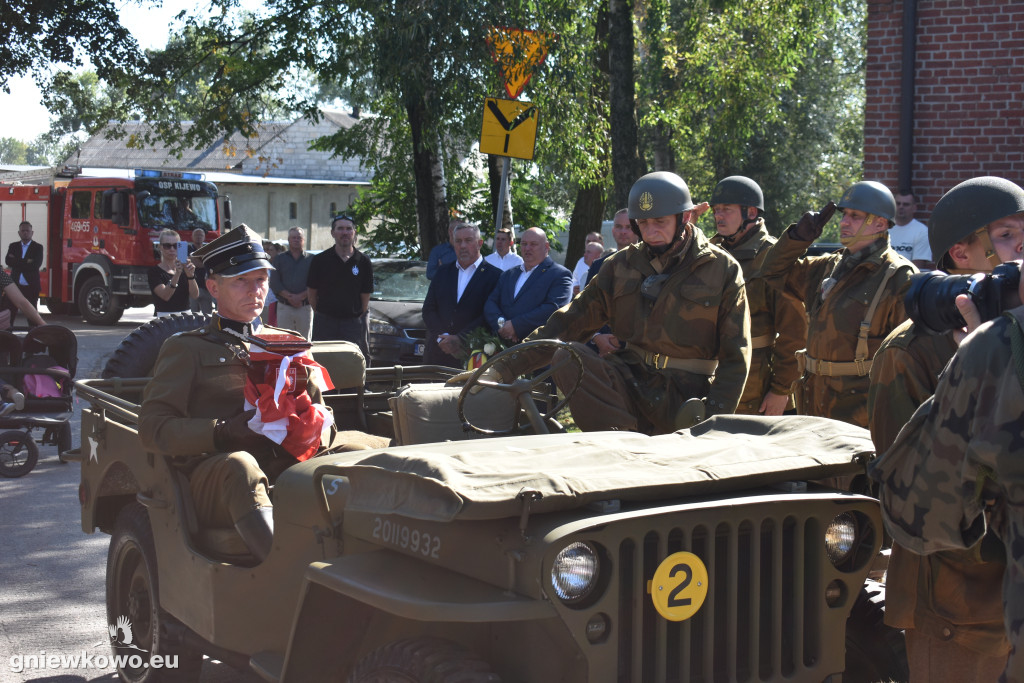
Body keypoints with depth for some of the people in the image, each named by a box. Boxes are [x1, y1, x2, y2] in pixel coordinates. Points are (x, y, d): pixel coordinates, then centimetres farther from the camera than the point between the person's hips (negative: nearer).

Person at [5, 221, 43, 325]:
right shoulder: (13, 246, 12)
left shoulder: (38, 247, 3)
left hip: (31, 286, -2)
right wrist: (26, 262, -13)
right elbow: (8, 261, -5)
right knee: (10, 312, 1)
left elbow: (36, 264, -13)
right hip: (15, 285, 2)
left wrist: (17, 262, -10)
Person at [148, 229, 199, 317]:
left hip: (185, 316, 3)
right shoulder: (154, 271, 1)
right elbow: (165, 296, -14)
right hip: (163, 317, -3)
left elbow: (194, 295, -2)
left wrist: (190, 275, -19)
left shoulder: (184, 269, 12)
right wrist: (177, 274, -26)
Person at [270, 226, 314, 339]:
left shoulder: (311, 259, 7)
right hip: (284, 307, 1)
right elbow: (274, 283, 2)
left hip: (305, 307, -1)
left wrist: (301, 296, -15)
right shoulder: (279, 259, 12)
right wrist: (289, 297, -11)